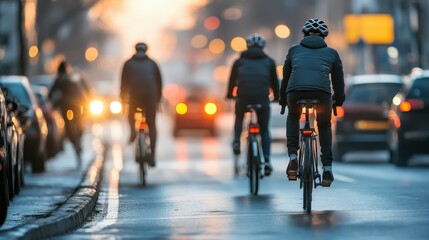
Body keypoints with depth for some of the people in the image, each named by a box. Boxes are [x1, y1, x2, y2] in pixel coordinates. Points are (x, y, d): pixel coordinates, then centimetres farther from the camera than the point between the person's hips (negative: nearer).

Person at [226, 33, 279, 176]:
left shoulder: (240, 61, 18)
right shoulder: (268, 61, 17)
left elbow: (232, 80, 25)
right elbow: (274, 81, 22)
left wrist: (229, 95, 41)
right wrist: (276, 97, 37)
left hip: (243, 96, 0)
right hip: (262, 98, 0)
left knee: (239, 119, 31)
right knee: (264, 130, 11)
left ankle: (236, 142, 7)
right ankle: (267, 161, -2)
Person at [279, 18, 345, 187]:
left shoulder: (294, 50, 29)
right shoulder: (331, 53, 27)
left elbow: (286, 77, 36)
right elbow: (338, 79, 33)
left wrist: (282, 101, 50)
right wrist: (339, 100, 51)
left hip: (296, 90, 0)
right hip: (322, 91, 0)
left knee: (293, 117, 34)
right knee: (324, 125, 29)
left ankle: (292, 157, 17)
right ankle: (327, 168, 19)